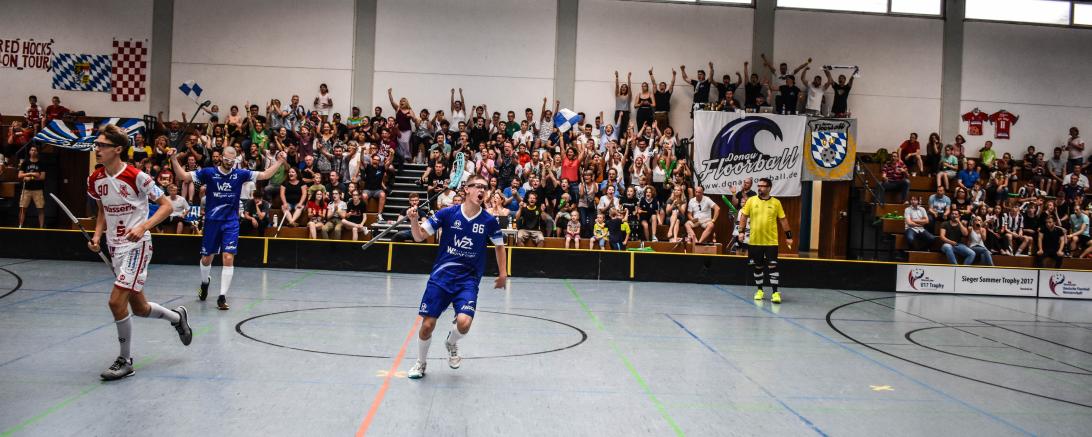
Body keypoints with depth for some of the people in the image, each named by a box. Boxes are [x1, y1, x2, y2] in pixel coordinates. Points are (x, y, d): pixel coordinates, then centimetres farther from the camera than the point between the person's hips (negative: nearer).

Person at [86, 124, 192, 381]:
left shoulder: (136, 177, -16)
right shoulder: (95, 179, 4)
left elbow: (166, 205, -12)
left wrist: (143, 227, -25)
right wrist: (97, 235, 3)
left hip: (137, 245, -7)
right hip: (115, 247, 7)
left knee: (116, 301, -16)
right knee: (139, 308, 14)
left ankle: (125, 361, 2)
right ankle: (177, 317, 43)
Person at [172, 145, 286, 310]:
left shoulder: (240, 174, -1)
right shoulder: (208, 172, -5)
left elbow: (264, 175, -3)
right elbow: (183, 176, -5)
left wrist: (279, 162, -13)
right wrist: (174, 159, -18)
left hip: (231, 223, 0)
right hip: (212, 221, 0)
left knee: (228, 258, -12)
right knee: (207, 258, 12)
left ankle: (222, 296, -6)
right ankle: (205, 282, 44)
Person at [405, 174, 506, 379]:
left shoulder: (489, 221, -3)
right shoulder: (447, 213, -6)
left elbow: (499, 246, 15)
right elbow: (420, 236, -1)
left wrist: (503, 274, 9)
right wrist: (414, 220, -21)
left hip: (468, 279, 0)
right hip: (441, 276, 0)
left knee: (463, 323, -21)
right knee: (427, 325, -3)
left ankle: (452, 343, 17)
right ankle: (420, 363, 27)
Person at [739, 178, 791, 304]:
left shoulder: (776, 202, 1)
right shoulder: (751, 201, 2)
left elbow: (783, 220, 5)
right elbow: (743, 217, 6)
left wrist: (788, 236, 4)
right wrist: (741, 232, -3)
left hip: (771, 241, -1)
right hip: (755, 241, 1)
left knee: (772, 266, -7)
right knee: (758, 266, 10)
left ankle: (775, 293, -4)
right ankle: (759, 290, 25)